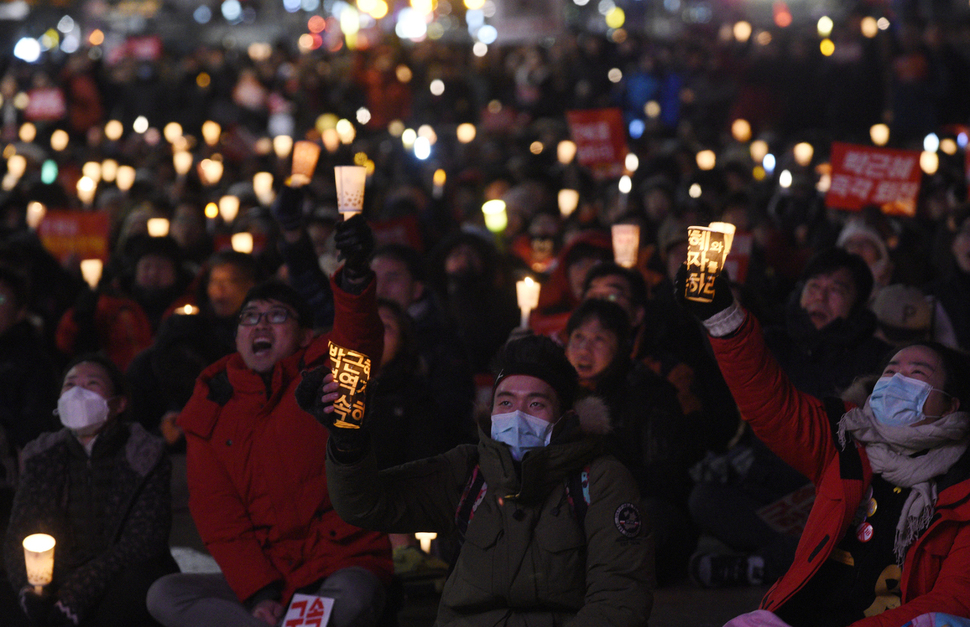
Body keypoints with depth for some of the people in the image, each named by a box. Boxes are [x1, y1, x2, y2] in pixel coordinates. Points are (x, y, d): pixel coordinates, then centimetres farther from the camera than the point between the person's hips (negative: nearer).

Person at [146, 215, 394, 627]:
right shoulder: (210, 411, 12)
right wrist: (258, 593, -12)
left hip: (340, 566, -3)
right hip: (257, 575, 4)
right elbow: (216, 515, 5)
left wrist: (355, 273, -45)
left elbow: (356, 339, -21)